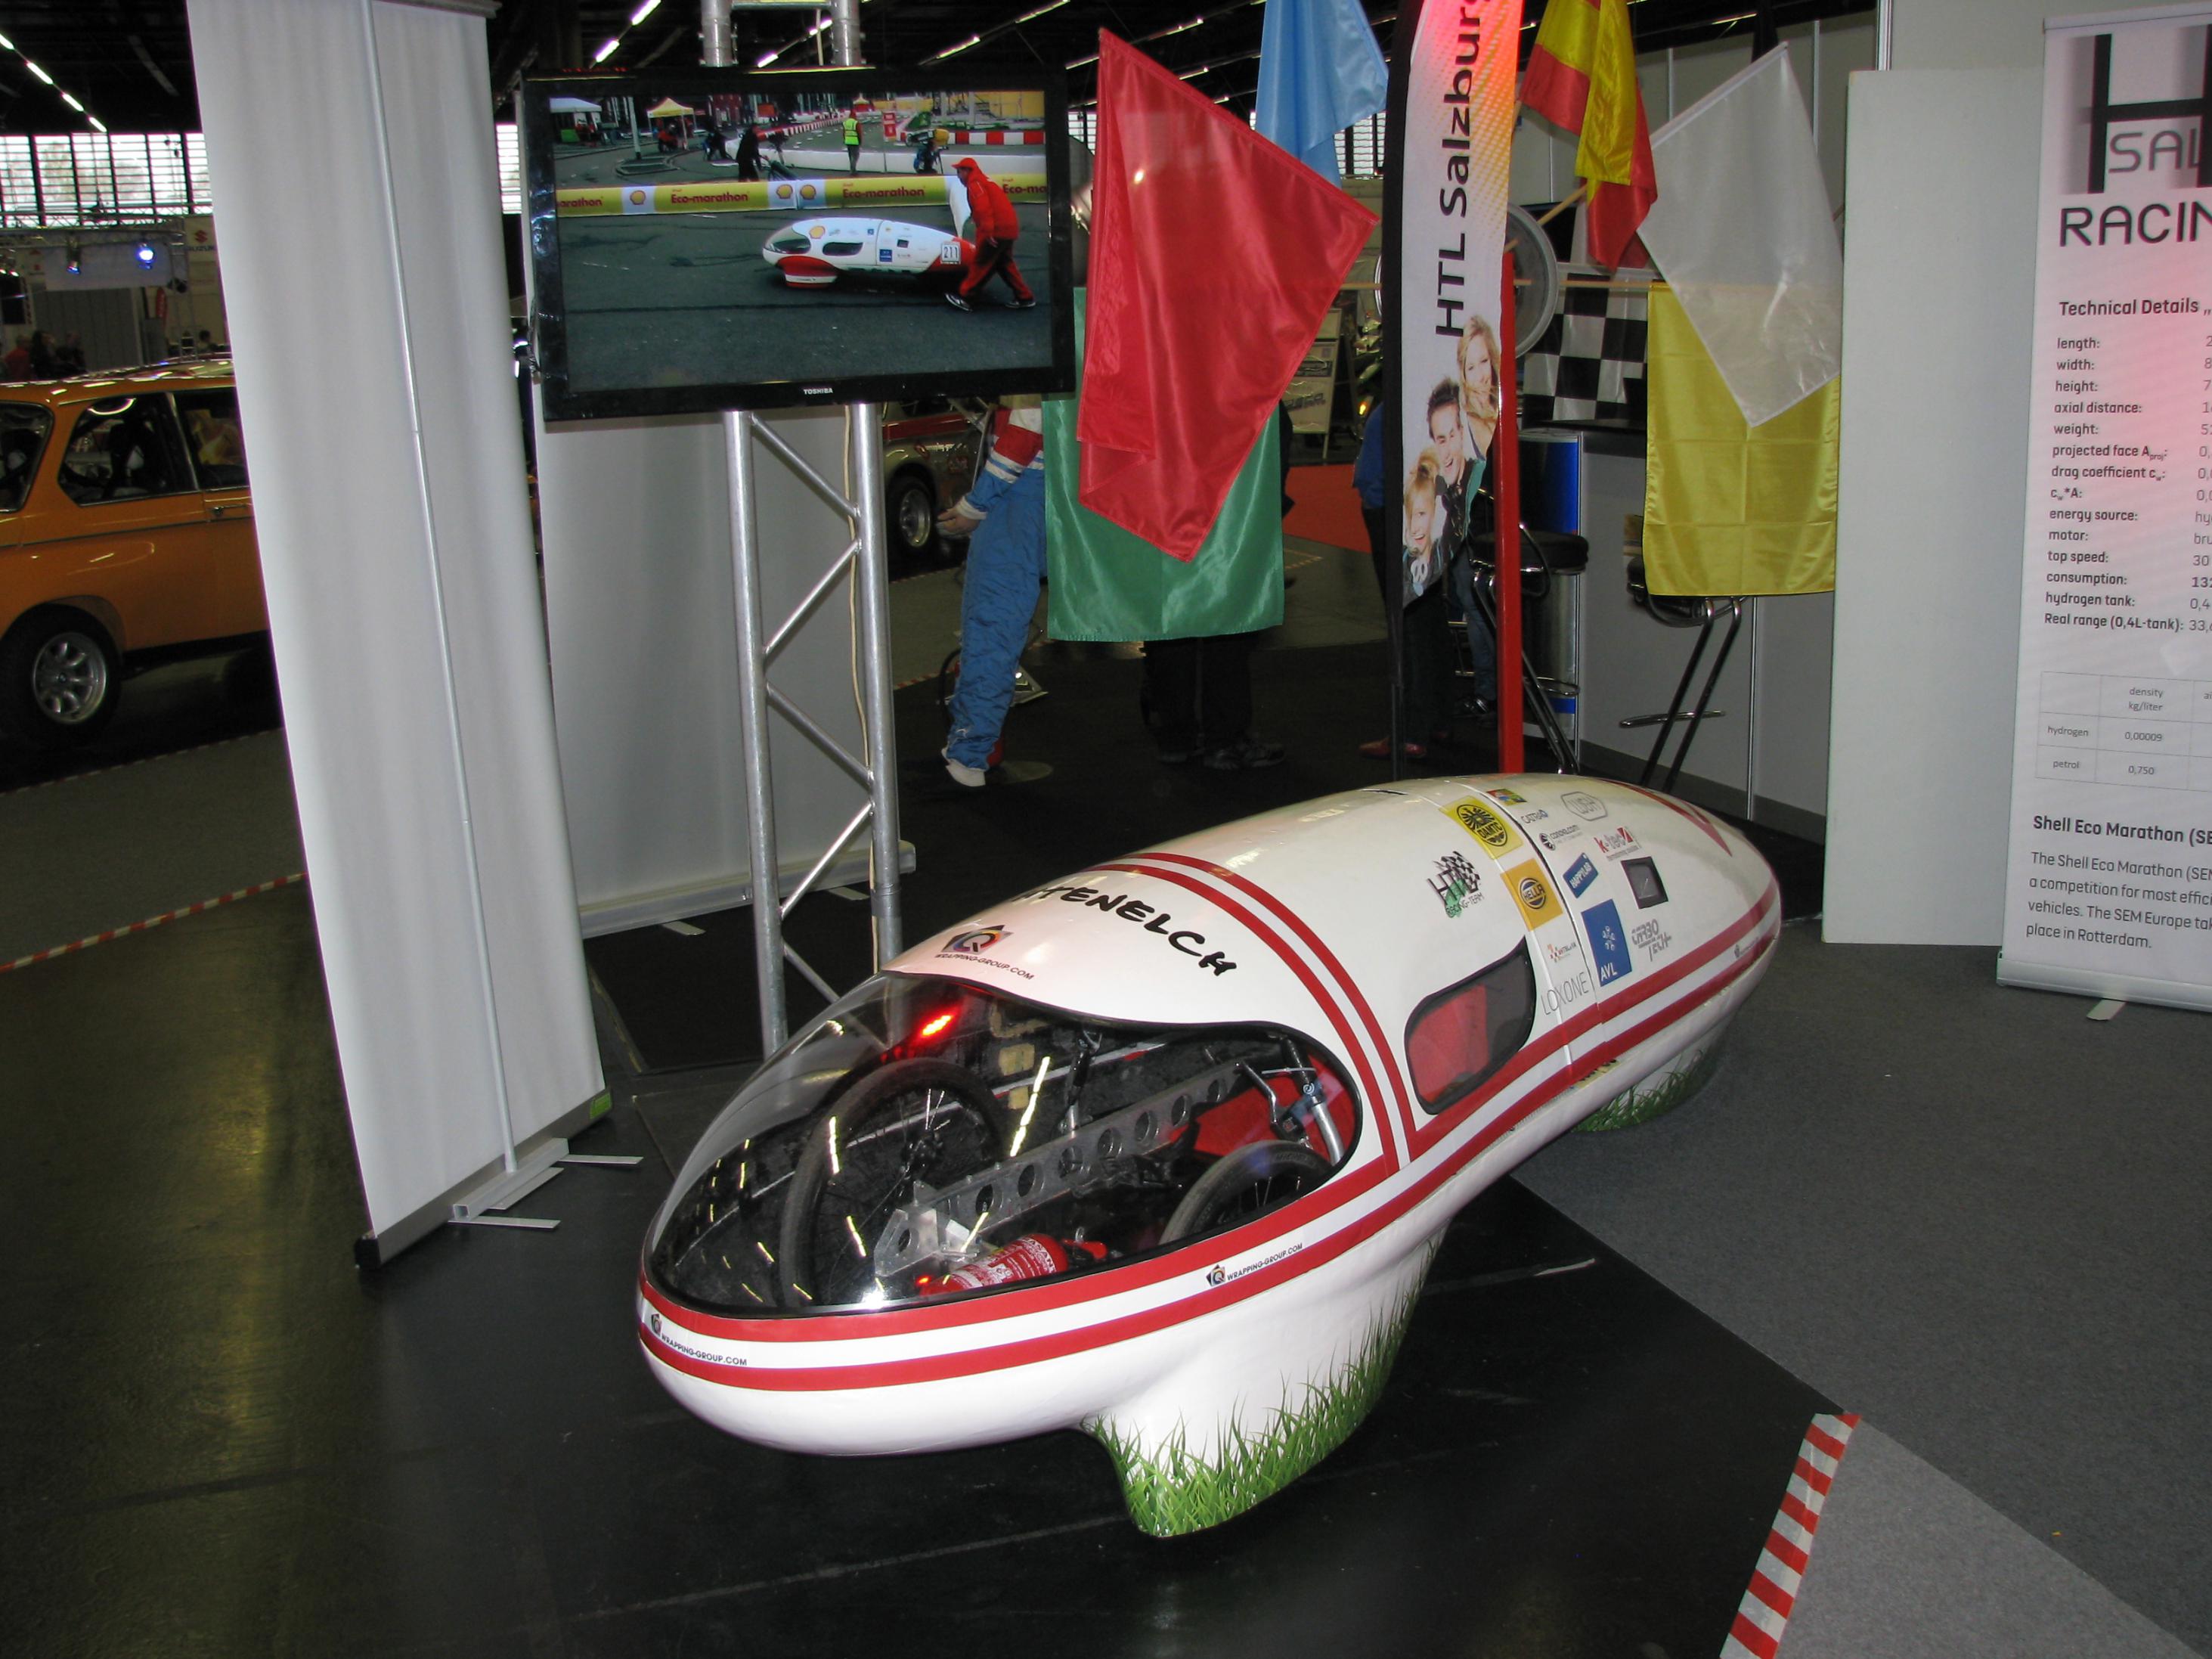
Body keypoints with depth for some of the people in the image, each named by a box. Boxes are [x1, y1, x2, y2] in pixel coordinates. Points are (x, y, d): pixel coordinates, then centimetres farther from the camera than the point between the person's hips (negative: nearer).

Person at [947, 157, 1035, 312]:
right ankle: (1025, 298, 17)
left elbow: (983, 207, -19)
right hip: (1009, 228, 9)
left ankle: (965, 298, 1)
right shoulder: (986, 180, 25)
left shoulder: (975, 183, -6)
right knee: (1004, 264, 17)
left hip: (997, 230, -9)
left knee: (980, 264, -3)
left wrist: (988, 231, -26)